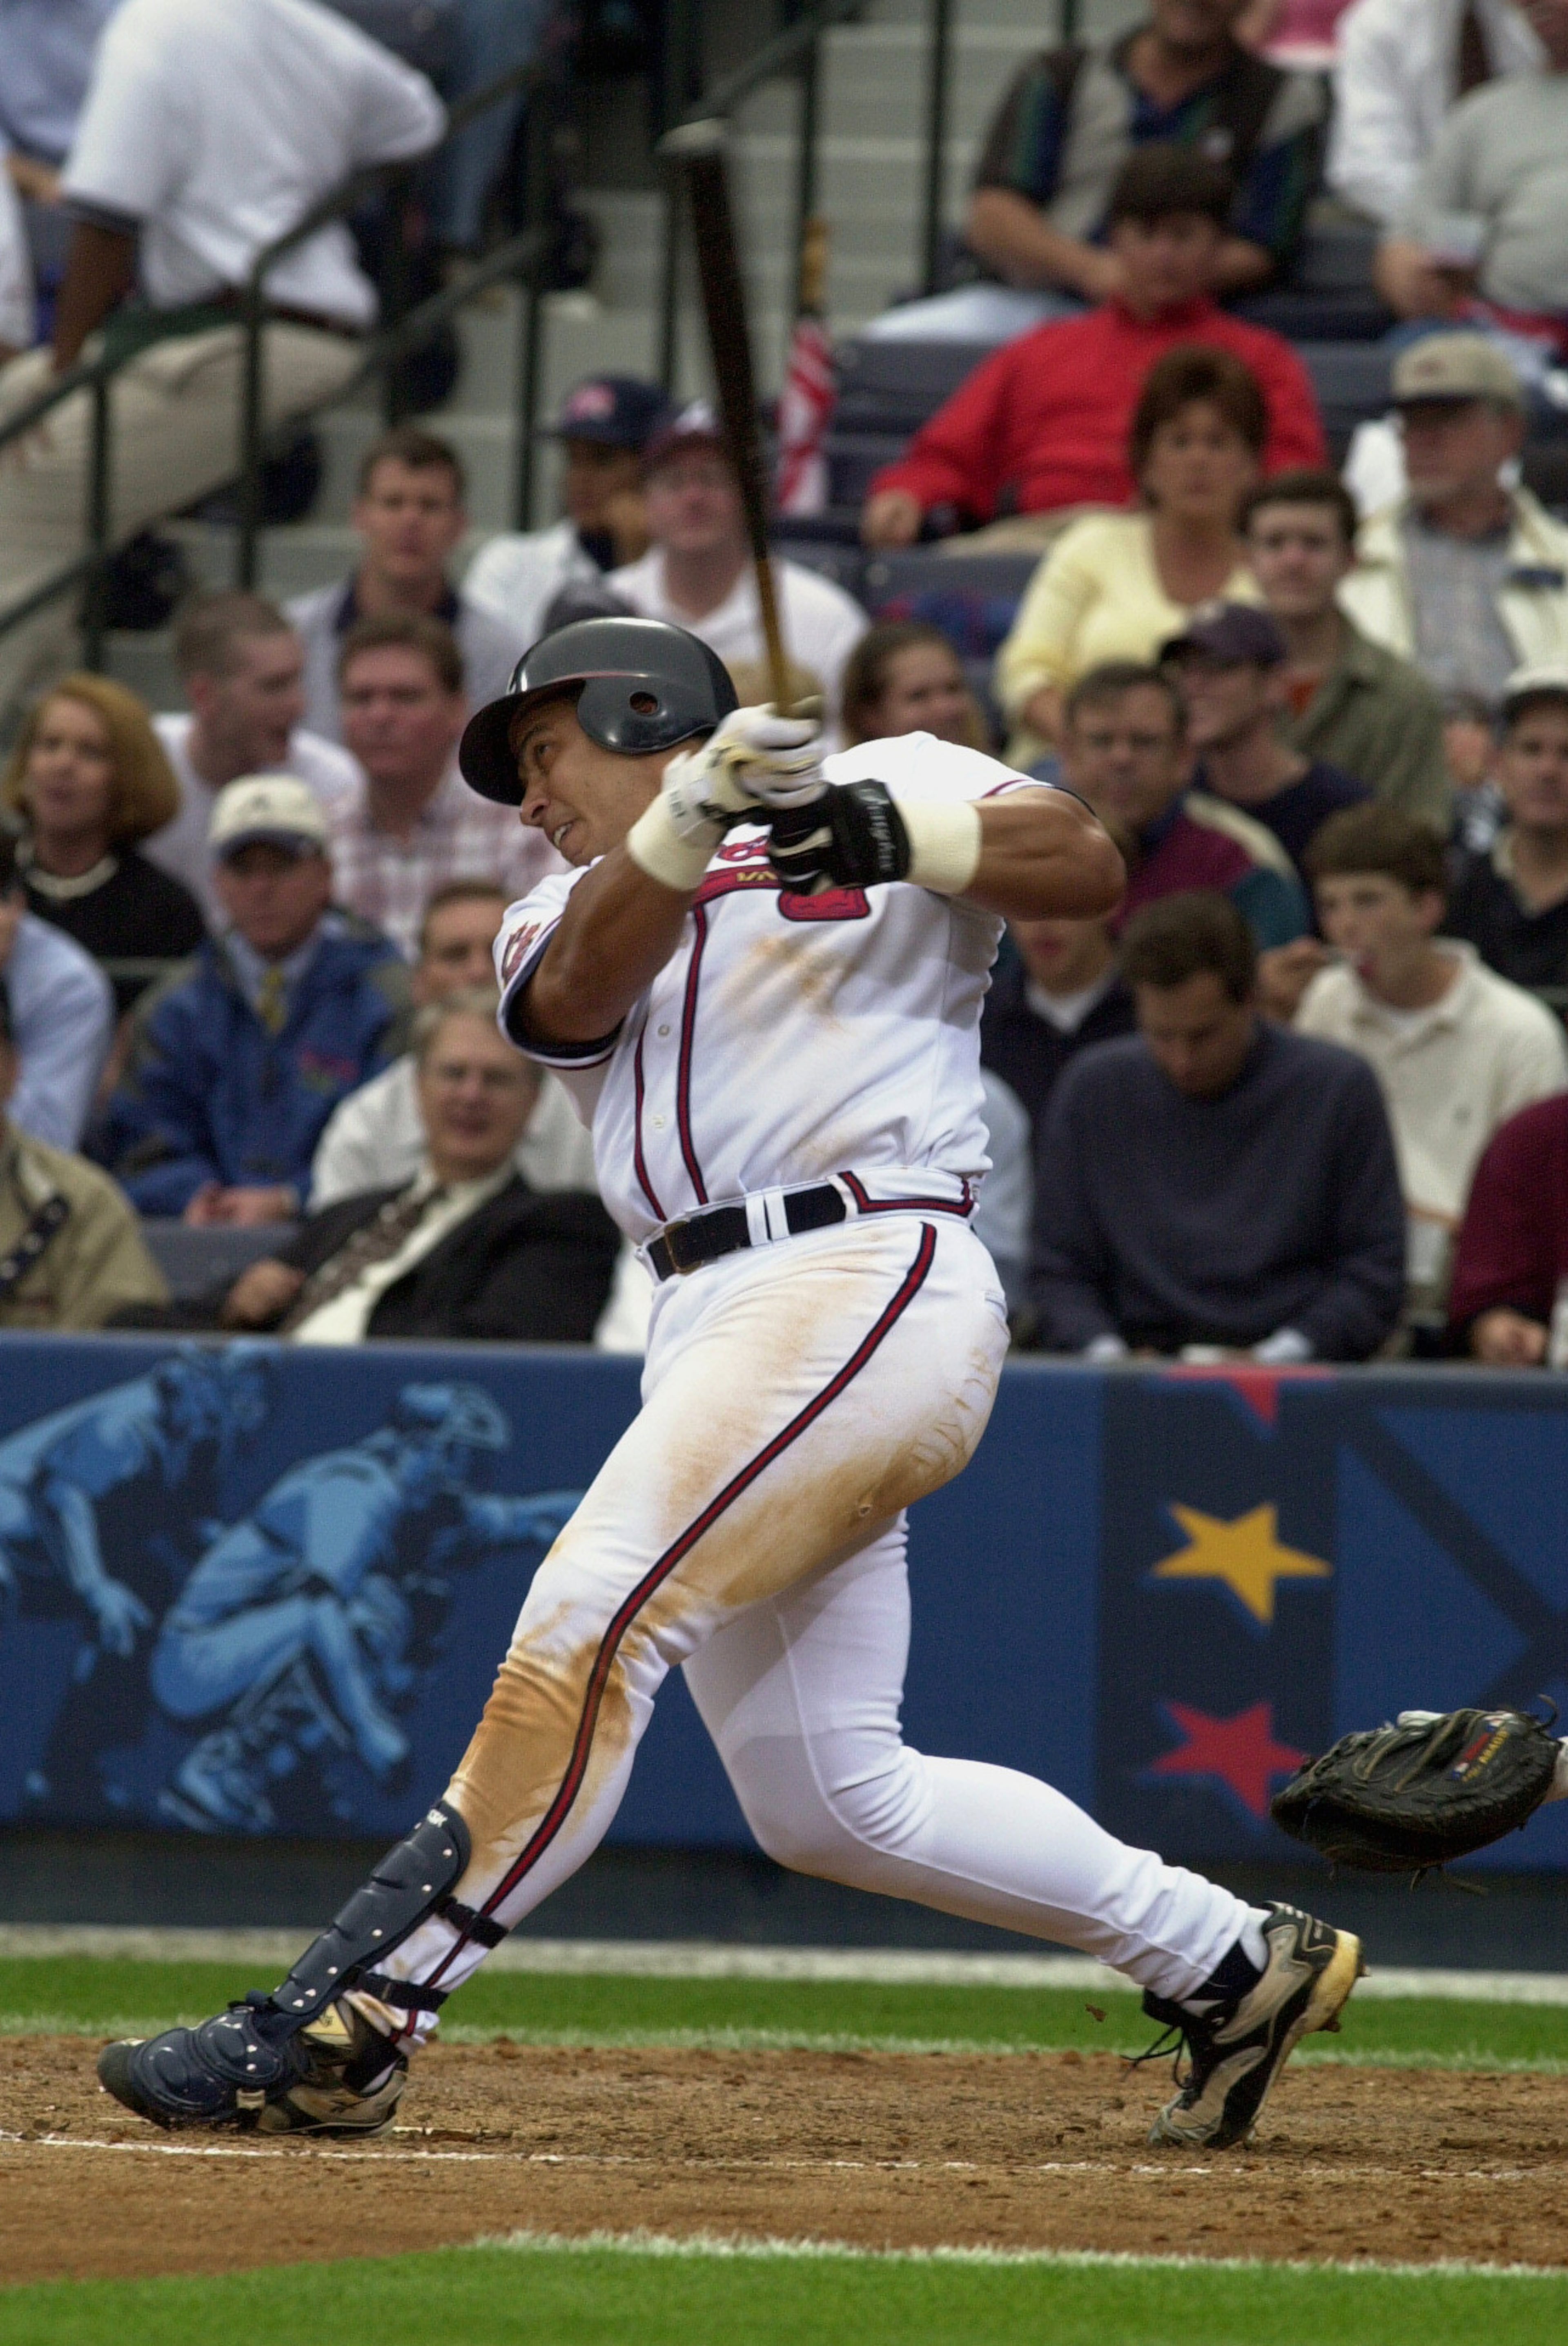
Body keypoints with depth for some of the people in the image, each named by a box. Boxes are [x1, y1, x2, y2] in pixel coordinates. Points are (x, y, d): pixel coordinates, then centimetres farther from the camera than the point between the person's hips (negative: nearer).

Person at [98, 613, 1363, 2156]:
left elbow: (1085, 869, -5)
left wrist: (893, 836, -21)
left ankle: (340, 2029, -26)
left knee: (596, 1615, -22)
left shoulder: (894, 787, 10)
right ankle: (1229, 1964, 17)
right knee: (824, 1804, 4)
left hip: (870, 1276, -8)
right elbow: (581, 994, -1)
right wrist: (689, 818, -19)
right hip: (709, 1323, 8)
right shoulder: (564, 917, 24)